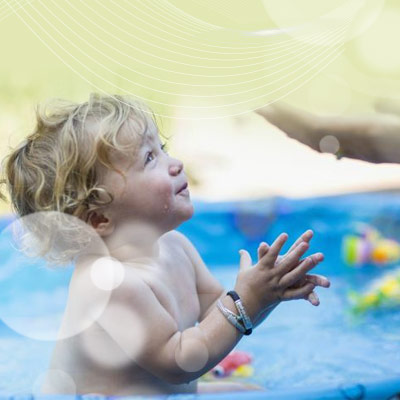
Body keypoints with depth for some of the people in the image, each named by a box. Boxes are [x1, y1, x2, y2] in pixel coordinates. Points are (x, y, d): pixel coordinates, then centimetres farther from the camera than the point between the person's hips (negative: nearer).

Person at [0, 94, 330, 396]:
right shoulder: (109, 282, -29)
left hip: (178, 391, 8)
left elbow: (218, 313, 5)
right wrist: (245, 301, -24)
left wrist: (268, 291, -12)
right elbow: (178, 362, -23)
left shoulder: (174, 244, -3)